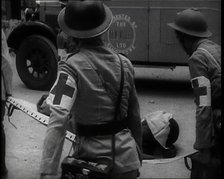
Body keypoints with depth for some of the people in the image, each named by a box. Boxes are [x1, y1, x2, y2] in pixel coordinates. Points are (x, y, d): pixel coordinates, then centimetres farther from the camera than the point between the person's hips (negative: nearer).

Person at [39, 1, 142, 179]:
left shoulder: (71, 67, -15)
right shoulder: (124, 63, 0)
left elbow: (58, 121, -26)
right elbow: (134, 116, 9)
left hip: (93, 157, -4)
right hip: (127, 157, 4)